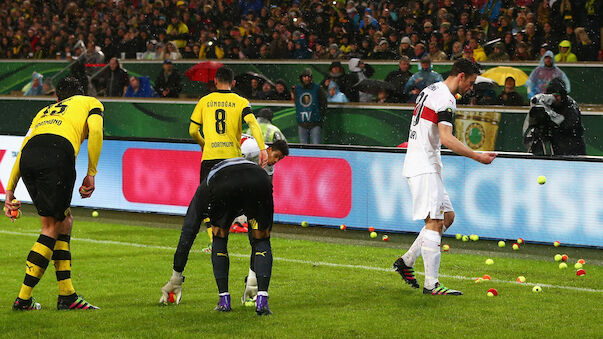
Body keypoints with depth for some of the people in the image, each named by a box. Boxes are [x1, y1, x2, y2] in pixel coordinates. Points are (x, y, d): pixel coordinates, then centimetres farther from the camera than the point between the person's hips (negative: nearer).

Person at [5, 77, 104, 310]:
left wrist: (10, 190, 28)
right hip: (57, 155, -5)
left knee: (64, 221, 17)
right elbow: (95, 131, 5)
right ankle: (23, 299, 1)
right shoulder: (91, 103, 27)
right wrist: (91, 174, 5)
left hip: (29, 159, 5)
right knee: (52, 228, 4)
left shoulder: (45, 112, 38)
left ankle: (67, 296, 13)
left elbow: (23, 149, 29)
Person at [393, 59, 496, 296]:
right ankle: (431, 284, -14)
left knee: (447, 216, 13)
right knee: (434, 222, -12)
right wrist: (478, 157, -22)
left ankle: (406, 261, 16)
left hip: (424, 165, 10)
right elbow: (446, 139, -25)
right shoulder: (445, 99, -15)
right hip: (424, 167, -10)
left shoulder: (431, 91, 17)